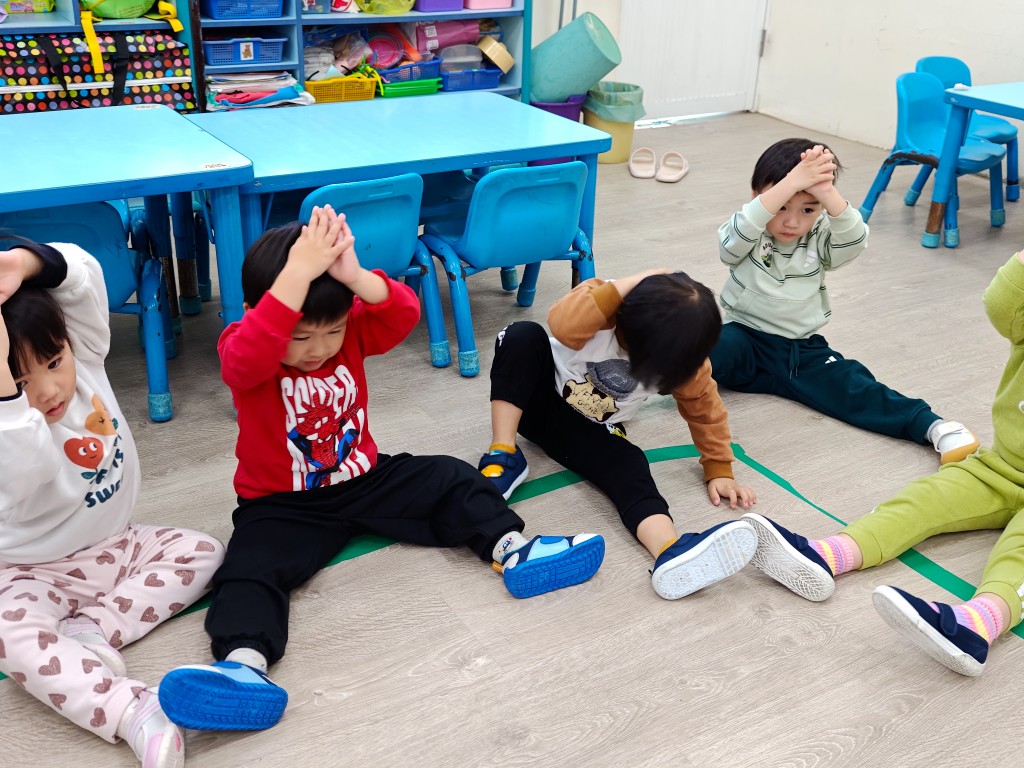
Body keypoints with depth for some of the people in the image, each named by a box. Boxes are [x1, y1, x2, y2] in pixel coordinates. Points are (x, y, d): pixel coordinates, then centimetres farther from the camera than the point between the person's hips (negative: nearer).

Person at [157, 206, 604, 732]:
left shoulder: (352, 332, -6)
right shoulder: (242, 355, -17)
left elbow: (404, 314, -24)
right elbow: (248, 355, -42)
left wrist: (354, 276, -43)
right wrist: (298, 274, -48)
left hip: (364, 479, 4)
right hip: (283, 504, -4)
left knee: (447, 479, -8)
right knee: (249, 568, -29)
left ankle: (509, 548, -14)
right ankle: (244, 660, -48)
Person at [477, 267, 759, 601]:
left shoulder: (682, 354, -17)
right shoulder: (605, 304, -26)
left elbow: (703, 407, -2)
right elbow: (562, 324, -48)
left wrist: (719, 469, -4)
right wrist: (627, 284, -46)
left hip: (592, 431, 1)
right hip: (541, 398, -1)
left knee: (632, 470, -31)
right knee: (523, 335, -32)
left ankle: (671, 554, -58)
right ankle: (503, 455, -30)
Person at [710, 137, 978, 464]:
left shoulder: (820, 240, -2)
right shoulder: (745, 238, -8)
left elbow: (855, 240, -23)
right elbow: (739, 232, -33)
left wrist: (826, 192, -40)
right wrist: (792, 181, -40)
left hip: (803, 350, 1)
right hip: (746, 341, -1)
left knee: (850, 386, -21)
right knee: (717, 348, -37)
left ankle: (930, 426, -31)